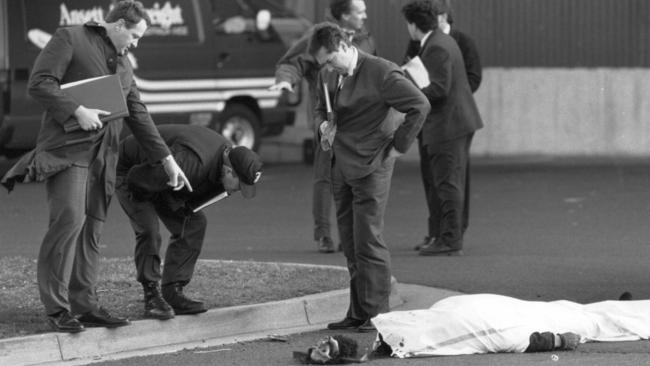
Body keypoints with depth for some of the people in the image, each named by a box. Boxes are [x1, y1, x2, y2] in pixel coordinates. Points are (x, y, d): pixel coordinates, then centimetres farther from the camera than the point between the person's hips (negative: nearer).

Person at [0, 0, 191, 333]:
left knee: (92, 230, 5)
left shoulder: (122, 64, 24)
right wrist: (78, 111, -17)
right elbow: (39, 83, -8)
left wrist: (167, 160, 21)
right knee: (69, 219, -17)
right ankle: (56, 308, -14)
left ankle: (84, 305, 9)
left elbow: (138, 116, 26)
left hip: (103, 154, 8)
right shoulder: (70, 39, 2)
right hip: (67, 146, -7)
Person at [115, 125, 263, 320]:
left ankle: (173, 294, 2)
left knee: (194, 222, -1)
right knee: (148, 229, -24)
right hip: (130, 170, -8)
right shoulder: (190, 163, -43)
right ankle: (152, 297, -15)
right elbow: (138, 179, -34)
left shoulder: (226, 154, -14)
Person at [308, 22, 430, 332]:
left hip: (371, 167, -7)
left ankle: (376, 314, -1)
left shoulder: (381, 73, -14)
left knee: (368, 242, -7)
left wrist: (397, 145, -10)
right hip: (341, 166, 7)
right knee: (350, 245, 11)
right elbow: (321, 109, 24)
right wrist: (324, 125, 1)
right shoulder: (328, 76, 8)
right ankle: (357, 315, 18)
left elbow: (420, 106, -14)